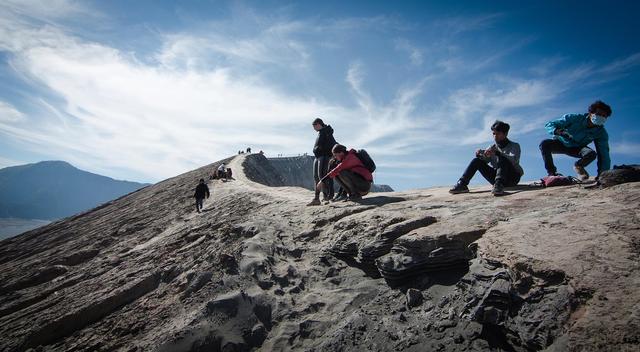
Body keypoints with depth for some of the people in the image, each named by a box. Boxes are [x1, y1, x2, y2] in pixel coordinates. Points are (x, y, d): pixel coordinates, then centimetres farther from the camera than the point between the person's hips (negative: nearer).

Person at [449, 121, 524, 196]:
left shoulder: (514, 146, 0)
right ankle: (462, 184, -22)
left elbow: (514, 160, -21)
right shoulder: (492, 148, 14)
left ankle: (499, 185, -50)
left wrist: (497, 153, -34)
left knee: (502, 158, -30)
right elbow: (485, 160, 2)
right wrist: (480, 154, -21)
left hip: (512, 177, -4)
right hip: (496, 177, 4)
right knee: (477, 160, -10)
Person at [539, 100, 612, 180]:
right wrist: (558, 131, -47)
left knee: (592, 154, -32)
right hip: (561, 143, -2)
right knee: (544, 144, -35)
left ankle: (578, 166, 6)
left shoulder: (602, 133, -16)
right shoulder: (575, 118, -23)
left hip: (576, 149, 2)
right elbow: (549, 124, -24)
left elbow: (604, 155, -19)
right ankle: (552, 172, -16)